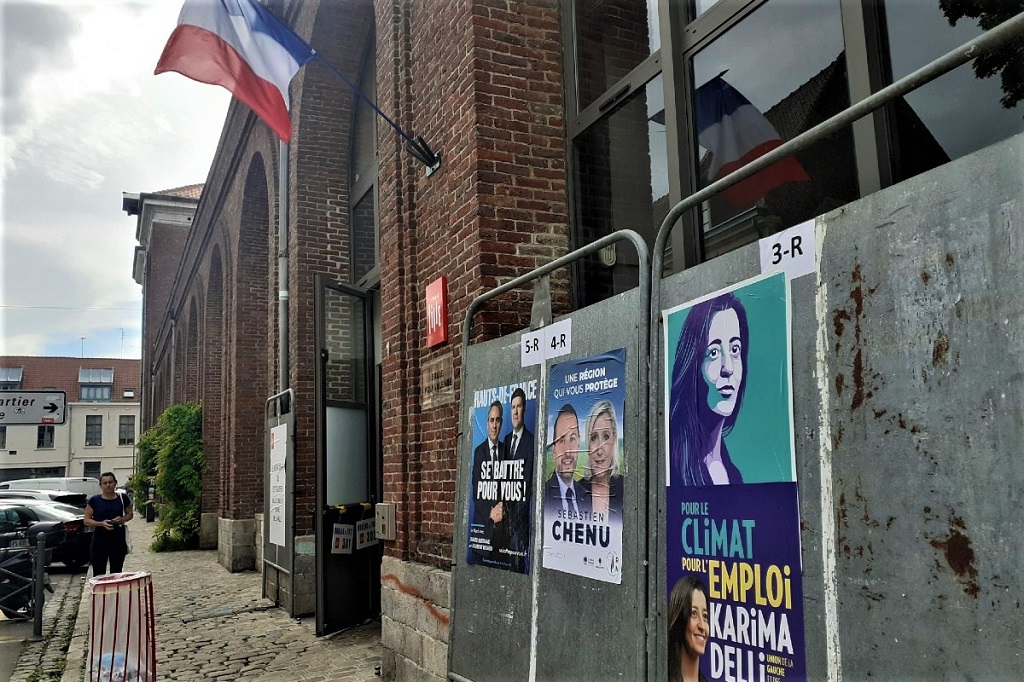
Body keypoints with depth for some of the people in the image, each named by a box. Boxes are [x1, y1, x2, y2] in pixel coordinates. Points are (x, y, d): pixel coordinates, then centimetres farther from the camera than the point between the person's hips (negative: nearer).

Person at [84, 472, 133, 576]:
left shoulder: (123, 498, 3)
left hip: (118, 539, 2)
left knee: (116, 573, 9)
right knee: (98, 574, -2)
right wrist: (101, 523, -17)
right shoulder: (94, 500, -1)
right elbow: (87, 520, 0)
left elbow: (130, 514, 14)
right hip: (100, 539, -2)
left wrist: (122, 519, -8)